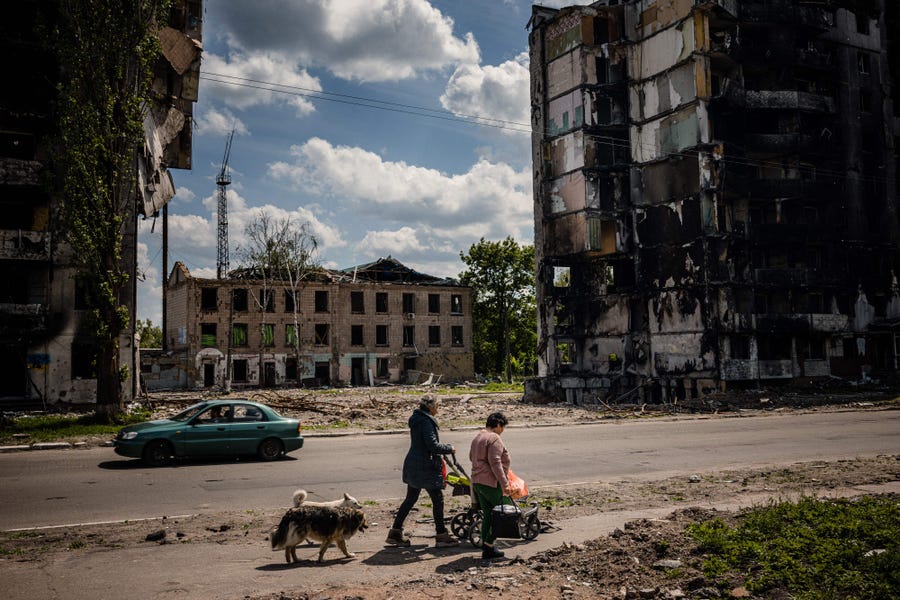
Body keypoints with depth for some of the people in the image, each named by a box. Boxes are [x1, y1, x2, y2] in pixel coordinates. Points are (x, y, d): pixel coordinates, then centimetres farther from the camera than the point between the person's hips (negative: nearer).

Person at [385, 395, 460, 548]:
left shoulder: (416, 419, 12)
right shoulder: (426, 422, -18)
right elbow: (433, 446, -23)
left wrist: (440, 453, 17)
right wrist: (449, 449, -8)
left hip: (413, 466, 10)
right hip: (425, 467, -10)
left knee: (410, 498, 15)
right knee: (437, 499, 1)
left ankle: (395, 532, 19)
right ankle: (441, 535, 8)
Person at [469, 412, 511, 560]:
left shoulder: (477, 438, 17)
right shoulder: (494, 439, -13)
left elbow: (472, 457, 27)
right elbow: (495, 463, -20)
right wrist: (504, 484, -19)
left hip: (477, 482, 9)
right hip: (491, 482, -9)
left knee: (487, 515, 13)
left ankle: (486, 548, 16)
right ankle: (488, 545, 0)